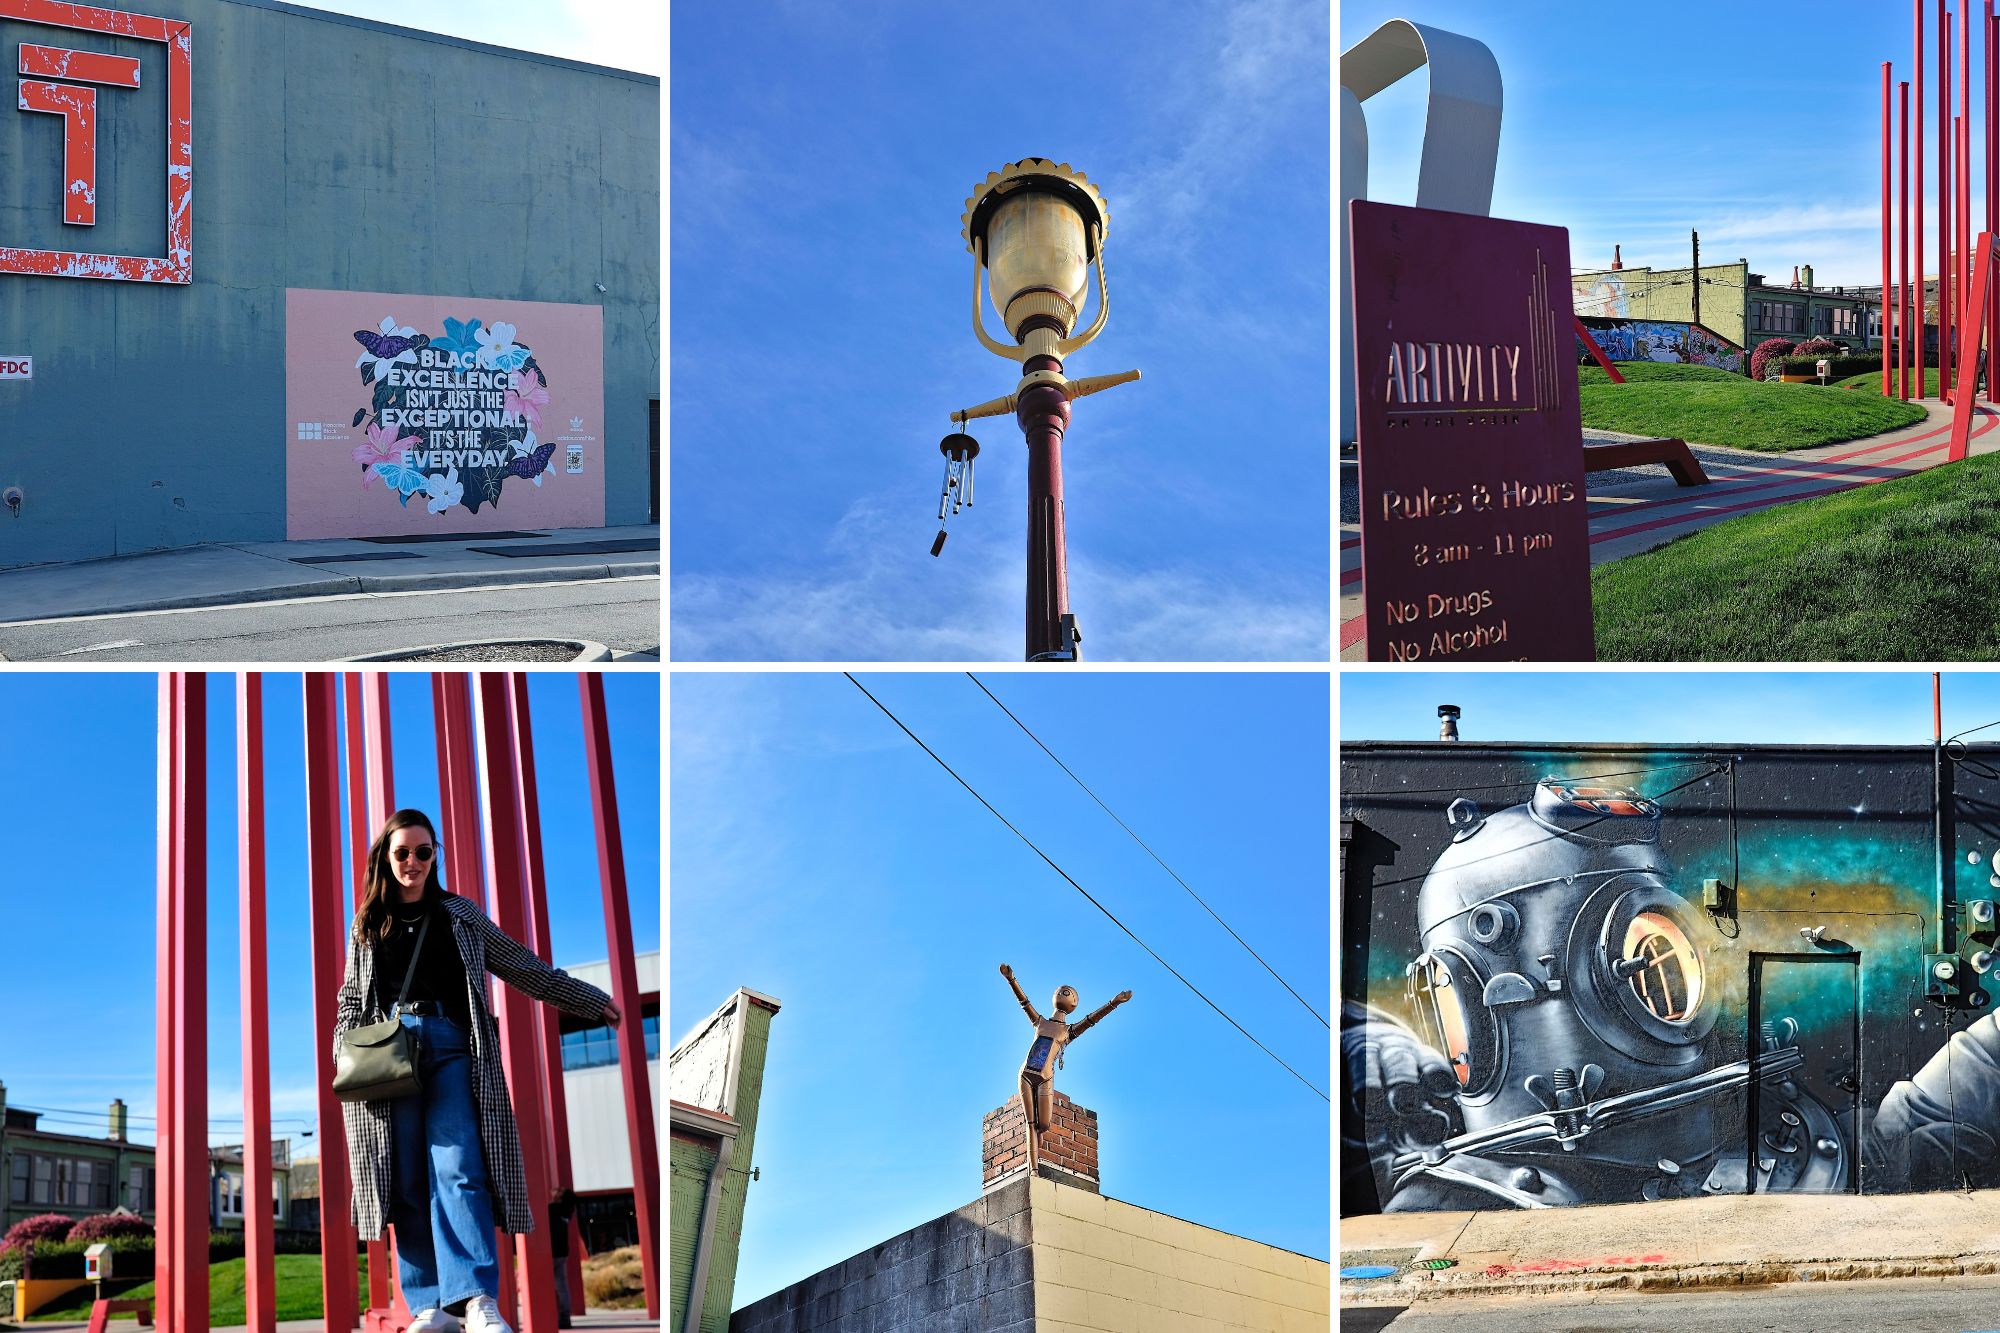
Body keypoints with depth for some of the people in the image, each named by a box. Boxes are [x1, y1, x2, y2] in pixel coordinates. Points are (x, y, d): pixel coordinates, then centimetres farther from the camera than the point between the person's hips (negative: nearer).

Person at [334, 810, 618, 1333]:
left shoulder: (459, 913, 16)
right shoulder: (367, 925, 18)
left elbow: (525, 969, 18)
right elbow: (351, 1000, 19)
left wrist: (590, 999, 18)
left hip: (451, 1045, -1)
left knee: (457, 1168, -16)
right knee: (406, 1181, -3)